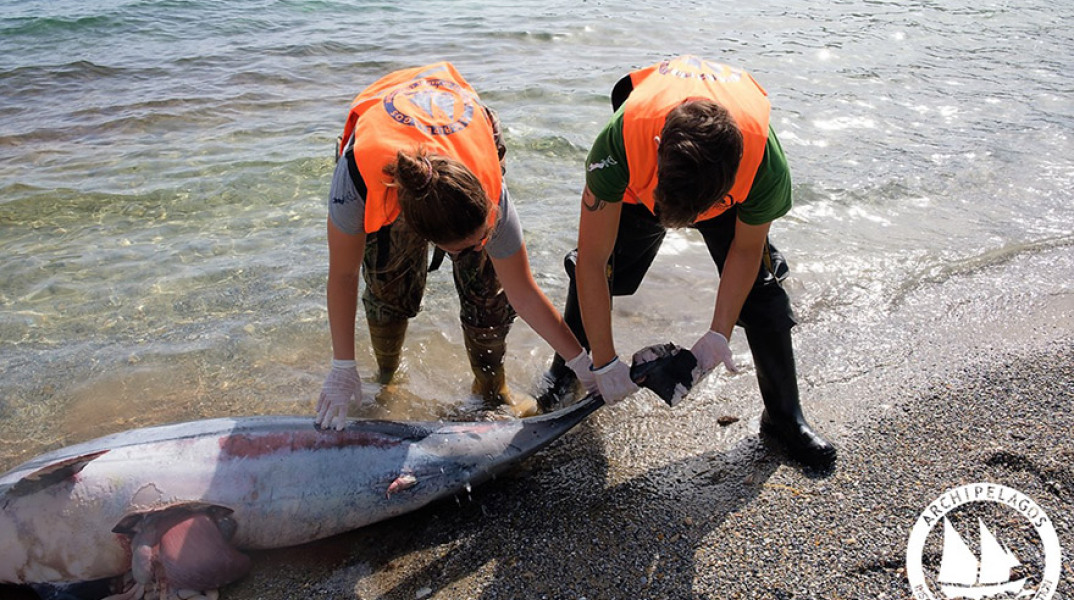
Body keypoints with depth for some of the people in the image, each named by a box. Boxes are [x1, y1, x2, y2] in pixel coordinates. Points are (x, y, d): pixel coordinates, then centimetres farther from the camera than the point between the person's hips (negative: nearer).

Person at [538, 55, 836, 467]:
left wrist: (718, 334, -18)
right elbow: (591, 262, -35)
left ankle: (784, 417, 13)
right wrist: (605, 362, -29)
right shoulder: (621, 140, -45)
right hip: (639, 177, 0)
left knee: (760, 289, -7)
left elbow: (746, 250, -18)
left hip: (730, 180, 0)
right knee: (597, 272, -7)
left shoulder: (766, 166, -42)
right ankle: (564, 373, 23)